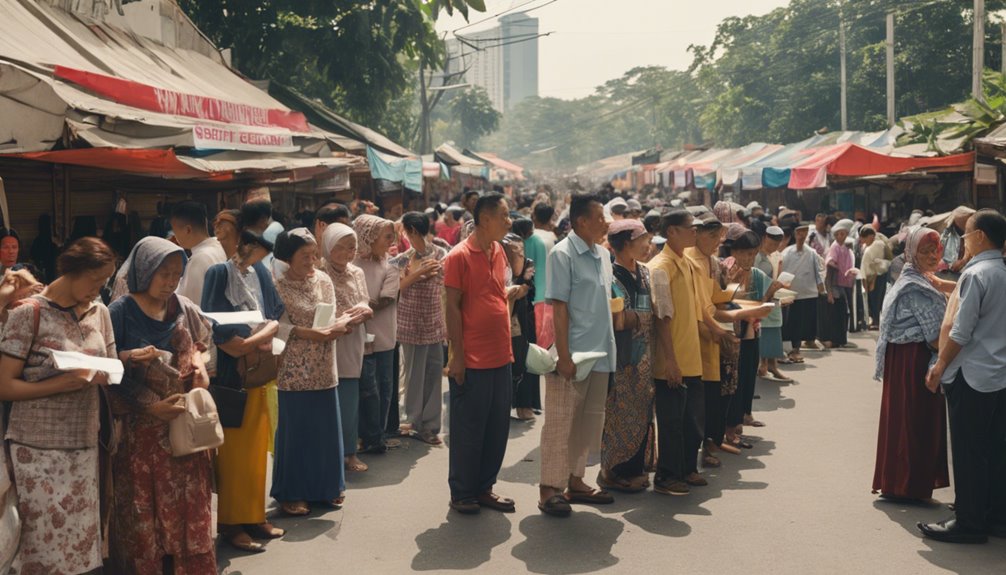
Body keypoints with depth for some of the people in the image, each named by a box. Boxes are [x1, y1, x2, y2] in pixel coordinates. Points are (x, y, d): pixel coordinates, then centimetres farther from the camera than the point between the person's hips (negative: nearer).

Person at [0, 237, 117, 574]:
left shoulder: (99, 312, 9)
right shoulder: (29, 313, -9)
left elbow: (110, 372, 16)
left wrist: (107, 375, -7)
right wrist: (61, 384, -21)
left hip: (85, 445, 5)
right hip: (38, 448, -5)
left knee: (81, 540, 6)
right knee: (44, 546, -1)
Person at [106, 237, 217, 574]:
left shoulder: (183, 308, 4)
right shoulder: (120, 312, -10)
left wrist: (198, 363, -5)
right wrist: (152, 406, -17)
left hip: (185, 419, 4)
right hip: (141, 426, -4)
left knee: (190, 499, 9)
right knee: (145, 505, 6)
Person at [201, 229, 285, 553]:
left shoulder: (258, 271, 6)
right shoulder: (219, 272, -15)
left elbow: (274, 319, 8)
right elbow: (218, 332, -19)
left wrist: (252, 340, -10)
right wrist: (261, 338, -10)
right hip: (231, 377, -7)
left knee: (256, 449, 14)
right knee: (234, 453, 3)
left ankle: (254, 515, 26)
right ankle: (232, 524, 13)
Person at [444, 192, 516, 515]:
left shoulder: (499, 252, 11)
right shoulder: (459, 256, -11)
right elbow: (452, 307, -12)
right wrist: (457, 356, -14)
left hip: (500, 357, 7)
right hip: (472, 361, -7)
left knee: (497, 429, 12)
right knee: (468, 430, 3)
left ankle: (484, 488, 25)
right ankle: (461, 493, 16)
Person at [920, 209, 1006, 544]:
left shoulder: (976, 274, -16)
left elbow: (961, 332, -17)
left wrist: (940, 366, -6)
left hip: (971, 377, -8)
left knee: (968, 452, -1)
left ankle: (969, 523, 4)